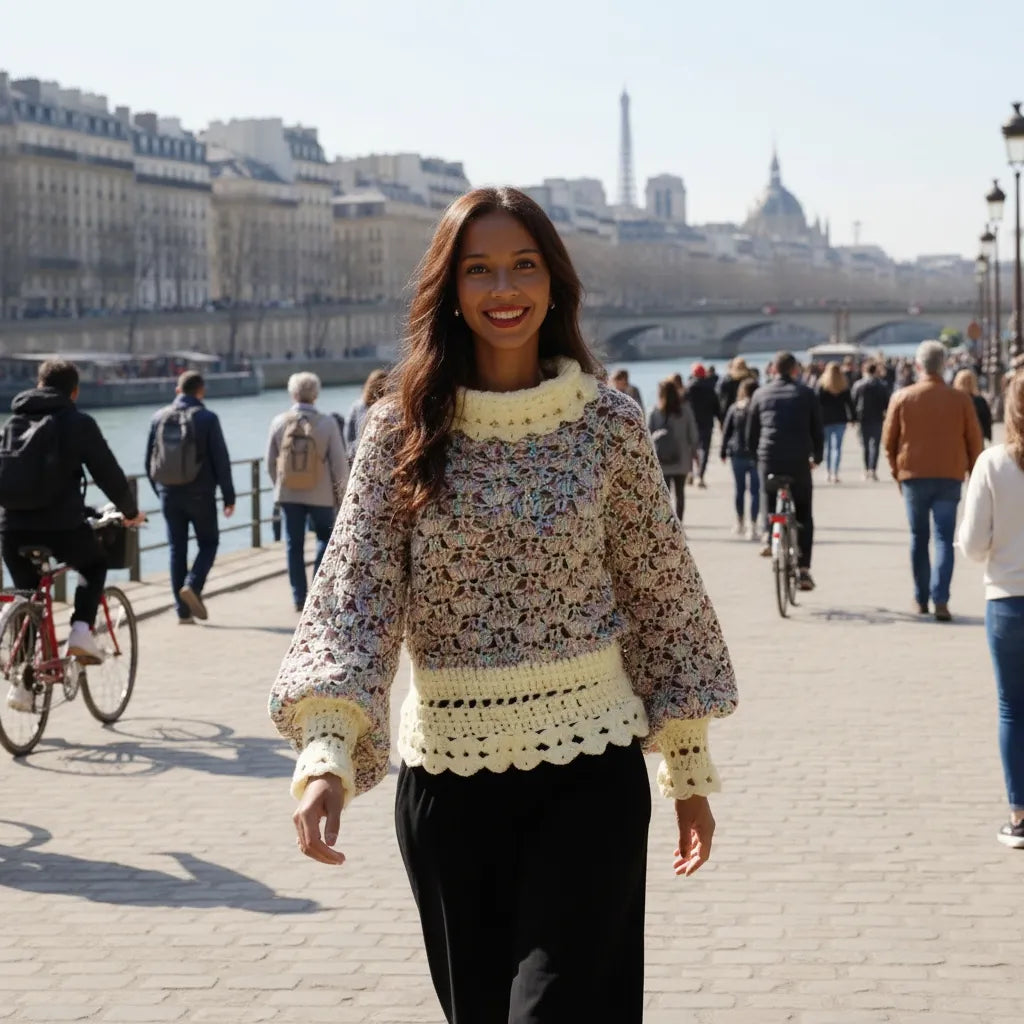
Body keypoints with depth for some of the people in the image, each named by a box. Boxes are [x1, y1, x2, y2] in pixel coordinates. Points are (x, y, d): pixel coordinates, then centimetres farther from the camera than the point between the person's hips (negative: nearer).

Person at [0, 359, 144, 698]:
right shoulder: (78, 423, 1)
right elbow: (108, 473, 2)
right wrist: (130, 511, 18)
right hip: (62, 525, -4)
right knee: (94, 566, 26)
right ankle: (81, 630, 4)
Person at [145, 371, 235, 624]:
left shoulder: (159, 418, 5)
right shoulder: (206, 418, -7)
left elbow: (149, 460, 9)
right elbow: (221, 460, -8)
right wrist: (229, 496, -2)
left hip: (168, 493, 4)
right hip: (199, 493, -4)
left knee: (177, 548, 9)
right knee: (208, 542, 12)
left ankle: (183, 611, 7)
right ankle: (193, 585, -13)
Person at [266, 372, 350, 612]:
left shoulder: (279, 422, -4)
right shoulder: (327, 424, -11)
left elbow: (270, 462, 4)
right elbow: (339, 463, -8)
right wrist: (341, 493, 5)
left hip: (288, 494, 2)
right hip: (320, 494, -2)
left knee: (294, 545, 10)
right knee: (325, 537, 16)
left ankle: (299, 598, 13)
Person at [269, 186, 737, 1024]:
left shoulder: (609, 423, -1)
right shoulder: (402, 432, -1)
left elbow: (663, 595, 5)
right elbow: (353, 593, -10)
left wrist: (690, 770, 8)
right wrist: (326, 752, -25)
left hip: (587, 768, -1)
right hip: (445, 769, 2)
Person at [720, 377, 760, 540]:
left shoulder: (734, 408, 0)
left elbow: (726, 431, 4)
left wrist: (724, 451, 13)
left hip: (737, 454, 3)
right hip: (755, 454, -3)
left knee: (739, 489, 15)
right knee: (755, 491, 0)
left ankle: (739, 524, 25)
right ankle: (753, 527, -7)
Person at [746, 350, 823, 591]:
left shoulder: (761, 394, 9)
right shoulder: (806, 393, 5)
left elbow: (751, 432, 11)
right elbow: (817, 429, 6)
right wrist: (817, 457, 20)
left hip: (768, 460, 1)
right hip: (799, 461, -1)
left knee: (768, 500, 21)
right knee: (803, 514, 8)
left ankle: (767, 534, -9)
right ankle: (804, 568, 1)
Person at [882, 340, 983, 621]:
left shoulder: (902, 397, -3)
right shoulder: (960, 399, -3)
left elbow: (888, 440, 2)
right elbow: (975, 441, 2)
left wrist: (896, 470, 17)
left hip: (913, 476, 1)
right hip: (950, 477, -1)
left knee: (919, 537, 13)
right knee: (944, 539, 0)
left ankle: (921, 600, 18)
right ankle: (941, 600, -13)